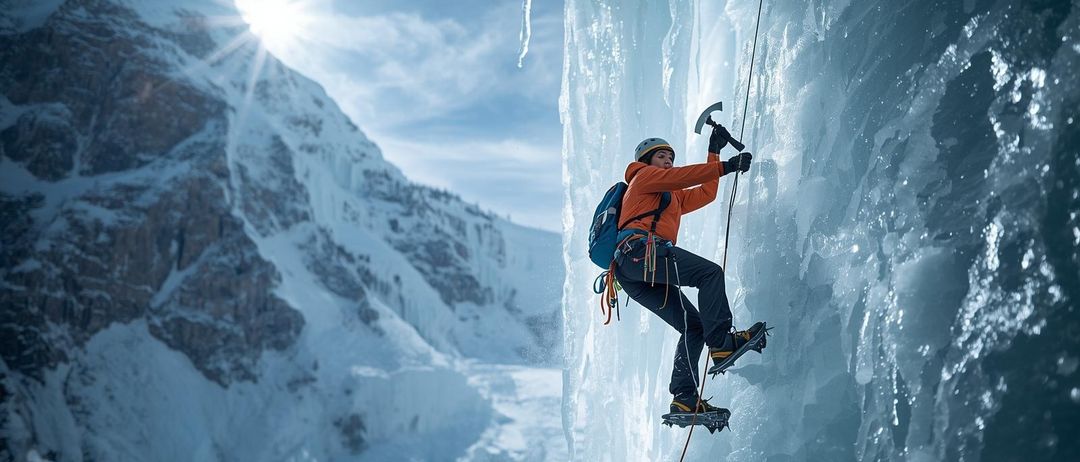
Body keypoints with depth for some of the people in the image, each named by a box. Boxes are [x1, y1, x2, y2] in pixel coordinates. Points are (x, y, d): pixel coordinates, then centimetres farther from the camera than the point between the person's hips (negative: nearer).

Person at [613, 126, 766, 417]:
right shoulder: (644, 176, 17)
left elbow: (705, 193, 39)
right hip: (640, 248, -9)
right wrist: (726, 166, -4)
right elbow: (681, 175, 1)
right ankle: (721, 342, -33)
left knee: (693, 327, 1)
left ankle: (684, 399, -9)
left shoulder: (673, 197, 41)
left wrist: (714, 151, 40)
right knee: (710, 272, -21)